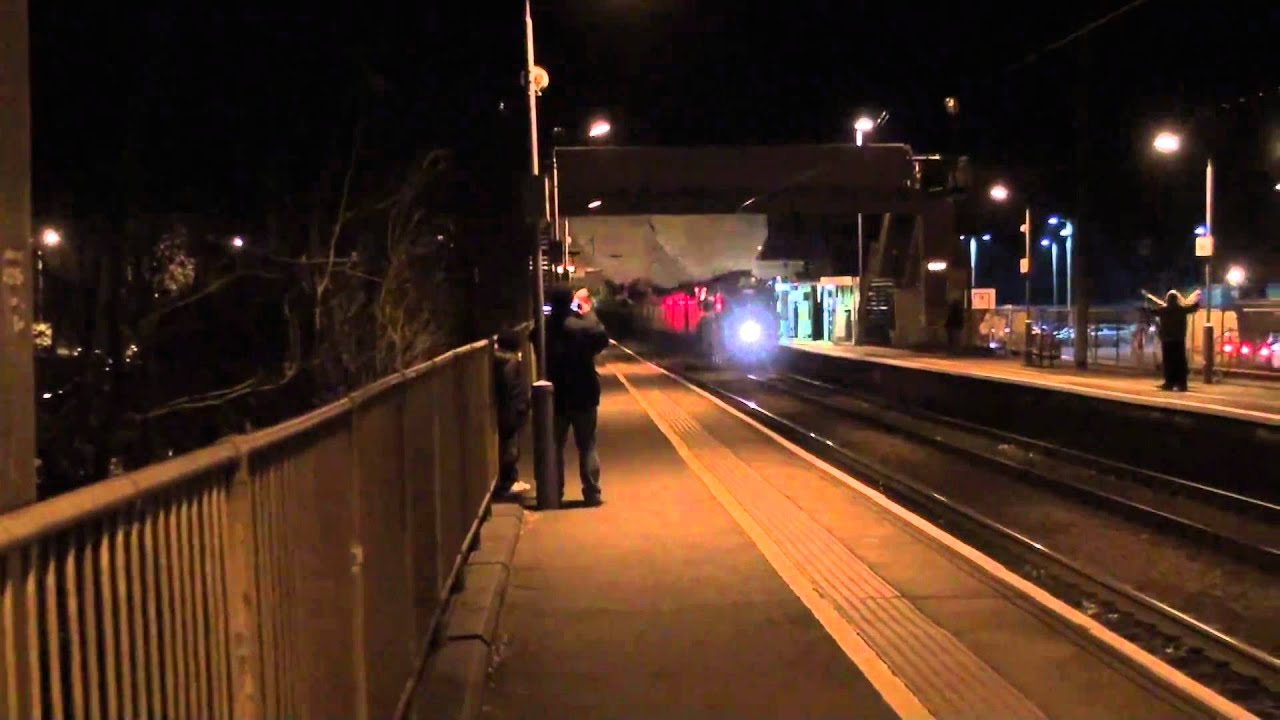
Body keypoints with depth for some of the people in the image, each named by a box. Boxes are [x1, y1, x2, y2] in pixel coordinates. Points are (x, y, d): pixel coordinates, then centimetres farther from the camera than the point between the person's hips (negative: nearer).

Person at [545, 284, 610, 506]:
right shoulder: (584, 326, -15)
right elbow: (602, 339, 3)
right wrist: (589, 313, 9)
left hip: (555, 396, 2)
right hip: (583, 395, -2)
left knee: (555, 446, 14)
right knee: (587, 446, 7)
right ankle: (591, 493, 5)